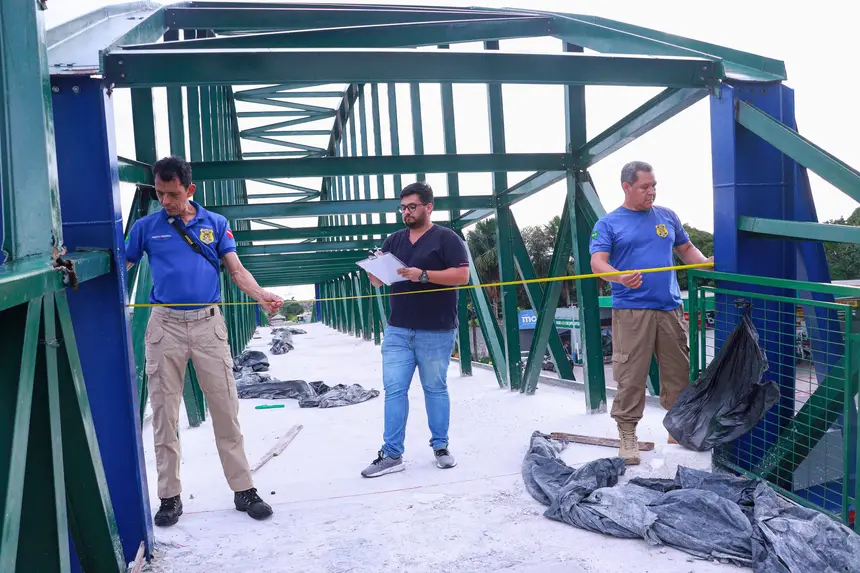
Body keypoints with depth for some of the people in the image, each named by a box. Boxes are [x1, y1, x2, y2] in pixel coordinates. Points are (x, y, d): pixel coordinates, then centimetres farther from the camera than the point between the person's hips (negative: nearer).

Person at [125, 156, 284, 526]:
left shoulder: (216, 224, 7)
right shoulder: (145, 227, 7)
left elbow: (237, 270, 3)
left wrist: (262, 296, -15)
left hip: (208, 323, 0)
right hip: (165, 325, 1)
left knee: (226, 410, 1)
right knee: (164, 414, 5)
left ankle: (244, 490, 10)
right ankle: (170, 496, 17)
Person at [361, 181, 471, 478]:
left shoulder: (446, 238, -3)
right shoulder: (394, 240, 14)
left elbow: (462, 275, -12)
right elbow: (378, 280, 16)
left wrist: (423, 275, -21)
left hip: (436, 332, -4)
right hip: (397, 330, 5)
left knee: (435, 389, 6)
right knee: (393, 390, 0)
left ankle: (440, 446, 20)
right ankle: (392, 454, 5)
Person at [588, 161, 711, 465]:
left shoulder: (667, 216, 14)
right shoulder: (608, 223, 2)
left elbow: (686, 249, 22)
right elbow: (597, 262, -8)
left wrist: (707, 263, 1)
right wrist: (620, 277, -28)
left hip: (670, 307, 4)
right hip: (630, 310, -4)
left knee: (678, 371, 10)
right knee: (630, 376, -5)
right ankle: (627, 433, 5)